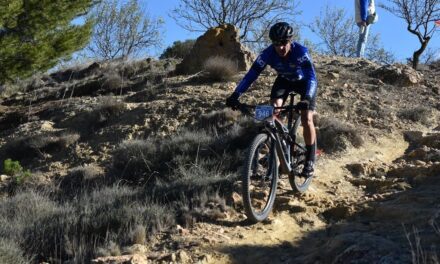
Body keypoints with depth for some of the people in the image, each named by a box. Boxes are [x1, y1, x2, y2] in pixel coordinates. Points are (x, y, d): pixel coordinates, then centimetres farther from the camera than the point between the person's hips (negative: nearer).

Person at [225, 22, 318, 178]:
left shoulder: (300, 52, -37)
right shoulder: (268, 54, -29)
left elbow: (311, 77, -43)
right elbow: (251, 74, -31)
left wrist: (307, 98, -61)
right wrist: (235, 95, -43)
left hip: (305, 81, -3)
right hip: (284, 80, 3)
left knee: (307, 119, -16)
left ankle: (310, 160, -1)